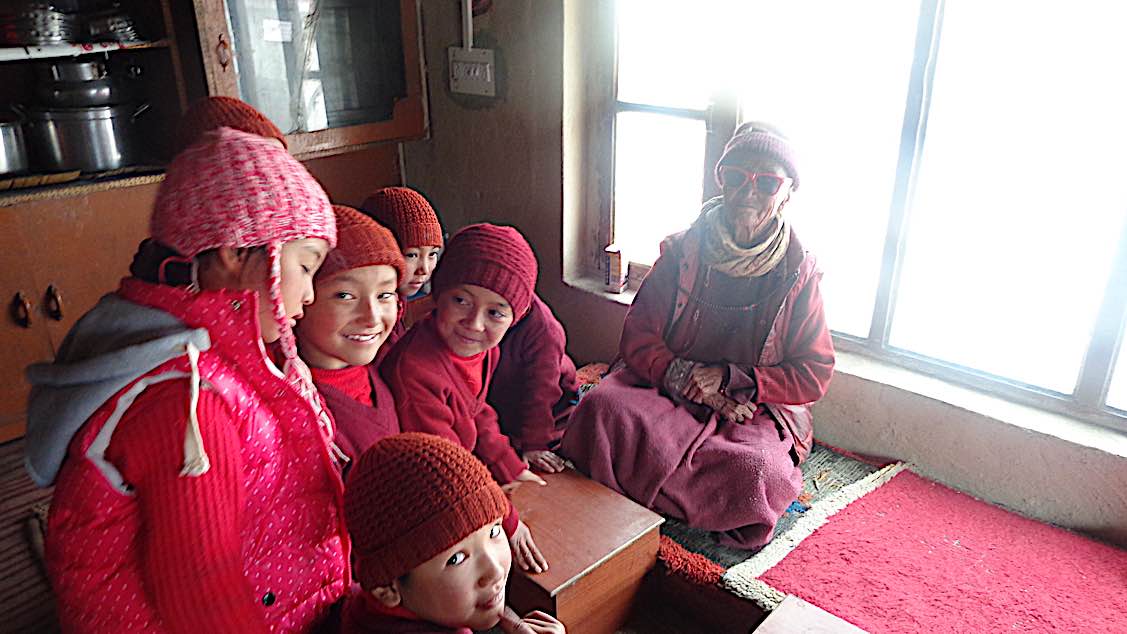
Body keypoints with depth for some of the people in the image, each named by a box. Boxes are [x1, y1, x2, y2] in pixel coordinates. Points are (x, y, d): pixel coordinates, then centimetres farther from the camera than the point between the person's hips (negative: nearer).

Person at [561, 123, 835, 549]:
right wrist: (686, 378, -19)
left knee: (753, 468, -33)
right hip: (668, 387, 0)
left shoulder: (799, 272, -1)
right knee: (603, 408, -31)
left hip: (757, 407, 0)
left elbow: (814, 374, 0)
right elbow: (637, 336, -2)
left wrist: (730, 378, -12)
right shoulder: (683, 250, 1)